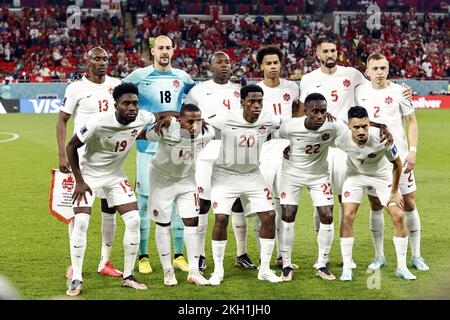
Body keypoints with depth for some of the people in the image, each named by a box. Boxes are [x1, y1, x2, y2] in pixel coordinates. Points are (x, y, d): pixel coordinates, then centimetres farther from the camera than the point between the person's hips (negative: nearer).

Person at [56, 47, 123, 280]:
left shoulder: (116, 85, 5)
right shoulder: (77, 88, -8)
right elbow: (62, 121, -6)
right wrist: (62, 155, -13)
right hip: (82, 154, -4)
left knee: (110, 207, 6)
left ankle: (105, 262, 15)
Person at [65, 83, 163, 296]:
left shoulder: (142, 118, -15)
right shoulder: (99, 124, -29)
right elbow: (71, 146, -16)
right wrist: (79, 181, -16)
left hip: (115, 176, 4)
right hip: (89, 175, -4)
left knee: (133, 220, -6)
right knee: (81, 222, -16)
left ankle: (128, 276, 6)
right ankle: (76, 279, -5)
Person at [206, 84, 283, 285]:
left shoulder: (268, 121, -10)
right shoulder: (226, 119, -21)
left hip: (252, 176, 4)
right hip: (225, 176, -3)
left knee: (269, 217, -4)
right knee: (221, 218, -14)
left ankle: (265, 269, 9)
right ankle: (218, 270, 2)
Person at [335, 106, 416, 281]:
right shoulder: (341, 139, -32)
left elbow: (397, 164, -17)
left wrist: (394, 192, -9)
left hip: (382, 175, 0)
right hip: (355, 174, 0)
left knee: (398, 216, -8)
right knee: (347, 216, -13)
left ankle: (402, 267, 7)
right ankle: (346, 268, -2)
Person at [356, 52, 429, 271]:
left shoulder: (398, 92, -4)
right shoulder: (360, 92, 2)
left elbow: (412, 122, 0)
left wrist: (412, 151, -8)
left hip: (398, 156, -1)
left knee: (409, 204, 1)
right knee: (375, 206, 5)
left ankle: (416, 256, 10)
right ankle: (379, 256, 16)